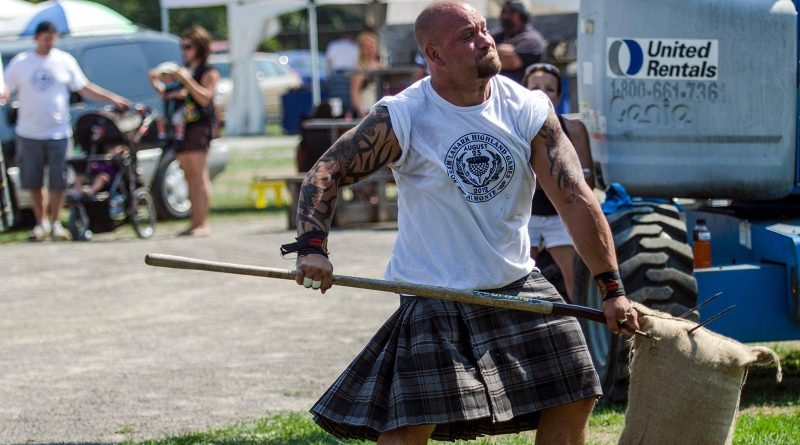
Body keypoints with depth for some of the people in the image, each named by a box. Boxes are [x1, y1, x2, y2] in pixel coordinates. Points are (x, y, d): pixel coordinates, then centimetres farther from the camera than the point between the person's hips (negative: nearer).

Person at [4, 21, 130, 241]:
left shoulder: (65, 61, 4)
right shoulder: (20, 63, 2)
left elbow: (84, 88, 9)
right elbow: (6, 90, 4)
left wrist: (112, 98, 4)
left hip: (58, 132, 0)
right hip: (29, 132, 0)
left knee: (58, 182, -1)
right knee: (33, 182, 5)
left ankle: (55, 223, 12)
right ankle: (41, 222, 18)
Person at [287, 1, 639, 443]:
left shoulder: (529, 110, -6)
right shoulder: (400, 117, -12)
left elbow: (577, 200, -9)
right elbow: (326, 171, -6)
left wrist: (612, 288, -12)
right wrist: (311, 246, -22)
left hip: (517, 286, 4)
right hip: (433, 302, -4)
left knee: (574, 399, 6)